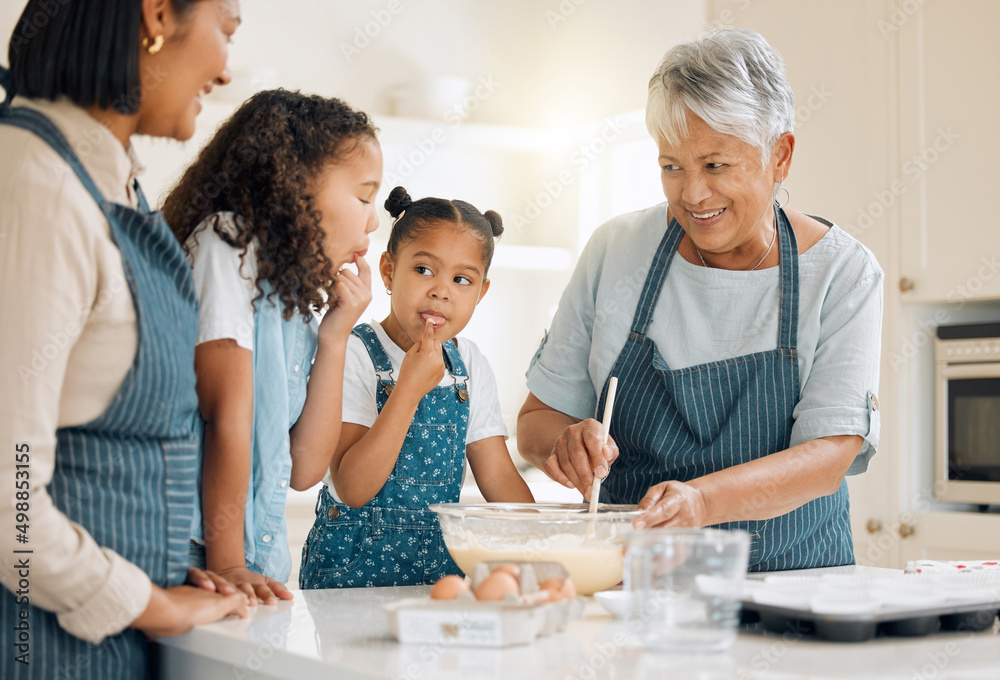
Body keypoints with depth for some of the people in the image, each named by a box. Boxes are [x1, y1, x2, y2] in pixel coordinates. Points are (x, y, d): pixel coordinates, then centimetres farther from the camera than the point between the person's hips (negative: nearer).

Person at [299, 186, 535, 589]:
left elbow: (499, 477, 8)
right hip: (355, 567, -5)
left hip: (441, 566, 6)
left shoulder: (468, 364, 7)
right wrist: (410, 389, -23)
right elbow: (352, 489, -18)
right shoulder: (353, 356, -10)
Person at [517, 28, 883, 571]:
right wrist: (567, 442, -18)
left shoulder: (844, 272, -3)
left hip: (791, 573, -3)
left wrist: (703, 499, -31)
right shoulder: (617, 251, 2)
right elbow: (538, 420, 6)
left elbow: (830, 454, -13)